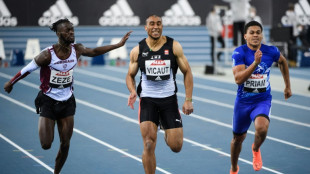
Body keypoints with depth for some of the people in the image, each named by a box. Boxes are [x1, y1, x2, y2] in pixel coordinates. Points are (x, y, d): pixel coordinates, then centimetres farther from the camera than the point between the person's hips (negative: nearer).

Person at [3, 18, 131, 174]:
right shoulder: (48, 54, -21)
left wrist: (118, 45, 14)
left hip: (67, 101, 4)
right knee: (46, 144, -9)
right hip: (48, 101, -4)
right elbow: (27, 69, -8)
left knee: (65, 144, 3)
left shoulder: (77, 50, -7)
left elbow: (94, 51, 13)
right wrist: (11, 83, 5)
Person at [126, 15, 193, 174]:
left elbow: (187, 72, 3)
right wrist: (132, 92, -10)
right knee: (149, 145, -14)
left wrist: (188, 100, -4)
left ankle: (167, 135, 35)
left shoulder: (174, 46, -2)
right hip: (147, 100, 0)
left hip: (169, 99, 0)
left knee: (176, 146, -1)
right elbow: (130, 75, 12)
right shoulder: (137, 51, 1)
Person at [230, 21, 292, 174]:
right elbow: (238, 79, -27)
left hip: (263, 100, 0)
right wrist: (255, 62, -36)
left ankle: (256, 149, 5)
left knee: (261, 128, -31)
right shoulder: (239, 53, -15)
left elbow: (283, 62, 16)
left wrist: (288, 86, 21)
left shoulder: (271, 51, -8)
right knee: (238, 138, 16)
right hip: (243, 101, 0)